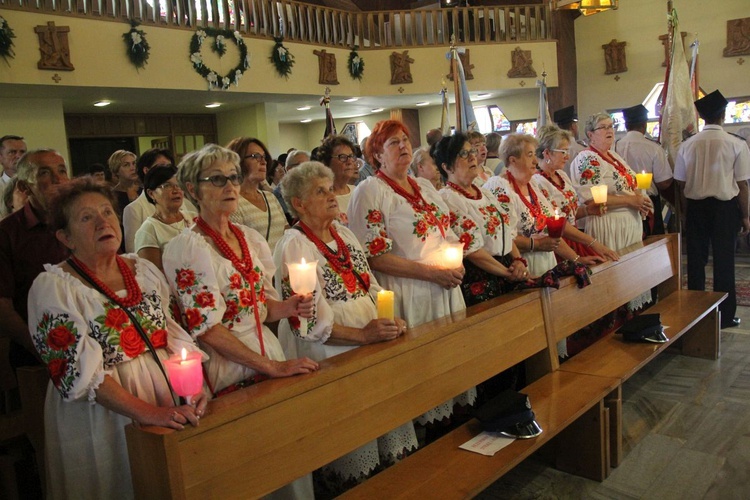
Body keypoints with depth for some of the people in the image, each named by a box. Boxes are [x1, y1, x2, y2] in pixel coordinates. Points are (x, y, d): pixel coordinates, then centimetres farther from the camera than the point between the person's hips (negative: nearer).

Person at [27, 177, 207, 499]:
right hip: (102, 417, -4)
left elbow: (175, 336, 6)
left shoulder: (144, 270, 6)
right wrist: (148, 413, -24)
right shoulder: (53, 287, -10)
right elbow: (79, 370, -17)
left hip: (171, 403, 5)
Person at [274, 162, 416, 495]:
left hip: (370, 341, 6)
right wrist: (362, 335, -19)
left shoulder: (343, 233, 14)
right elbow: (307, 320, -14)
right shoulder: (294, 246, -8)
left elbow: (371, 286, 16)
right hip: (328, 354, -6)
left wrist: (389, 319, -3)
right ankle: (355, 485, 5)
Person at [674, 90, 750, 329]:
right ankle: (725, 315, 15)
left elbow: (680, 182, 0)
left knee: (696, 259, 12)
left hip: (696, 206, 2)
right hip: (725, 207, -2)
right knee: (723, 260, 7)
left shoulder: (687, 145, -5)